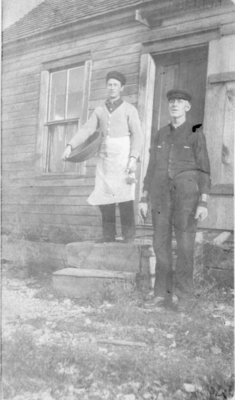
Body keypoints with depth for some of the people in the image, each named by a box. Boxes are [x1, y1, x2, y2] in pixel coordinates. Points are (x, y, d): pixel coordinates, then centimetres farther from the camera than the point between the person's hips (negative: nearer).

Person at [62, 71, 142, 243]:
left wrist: (133, 158, -16)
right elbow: (86, 130, 8)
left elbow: (137, 135, -4)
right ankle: (108, 235, 7)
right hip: (105, 157, 4)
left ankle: (129, 236, -6)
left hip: (123, 156, -4)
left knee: (124, 196, -11)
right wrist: (70, 146, -7)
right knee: (104, 196, 0)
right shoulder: (100, 110, 16)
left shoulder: (129, 109, 3)